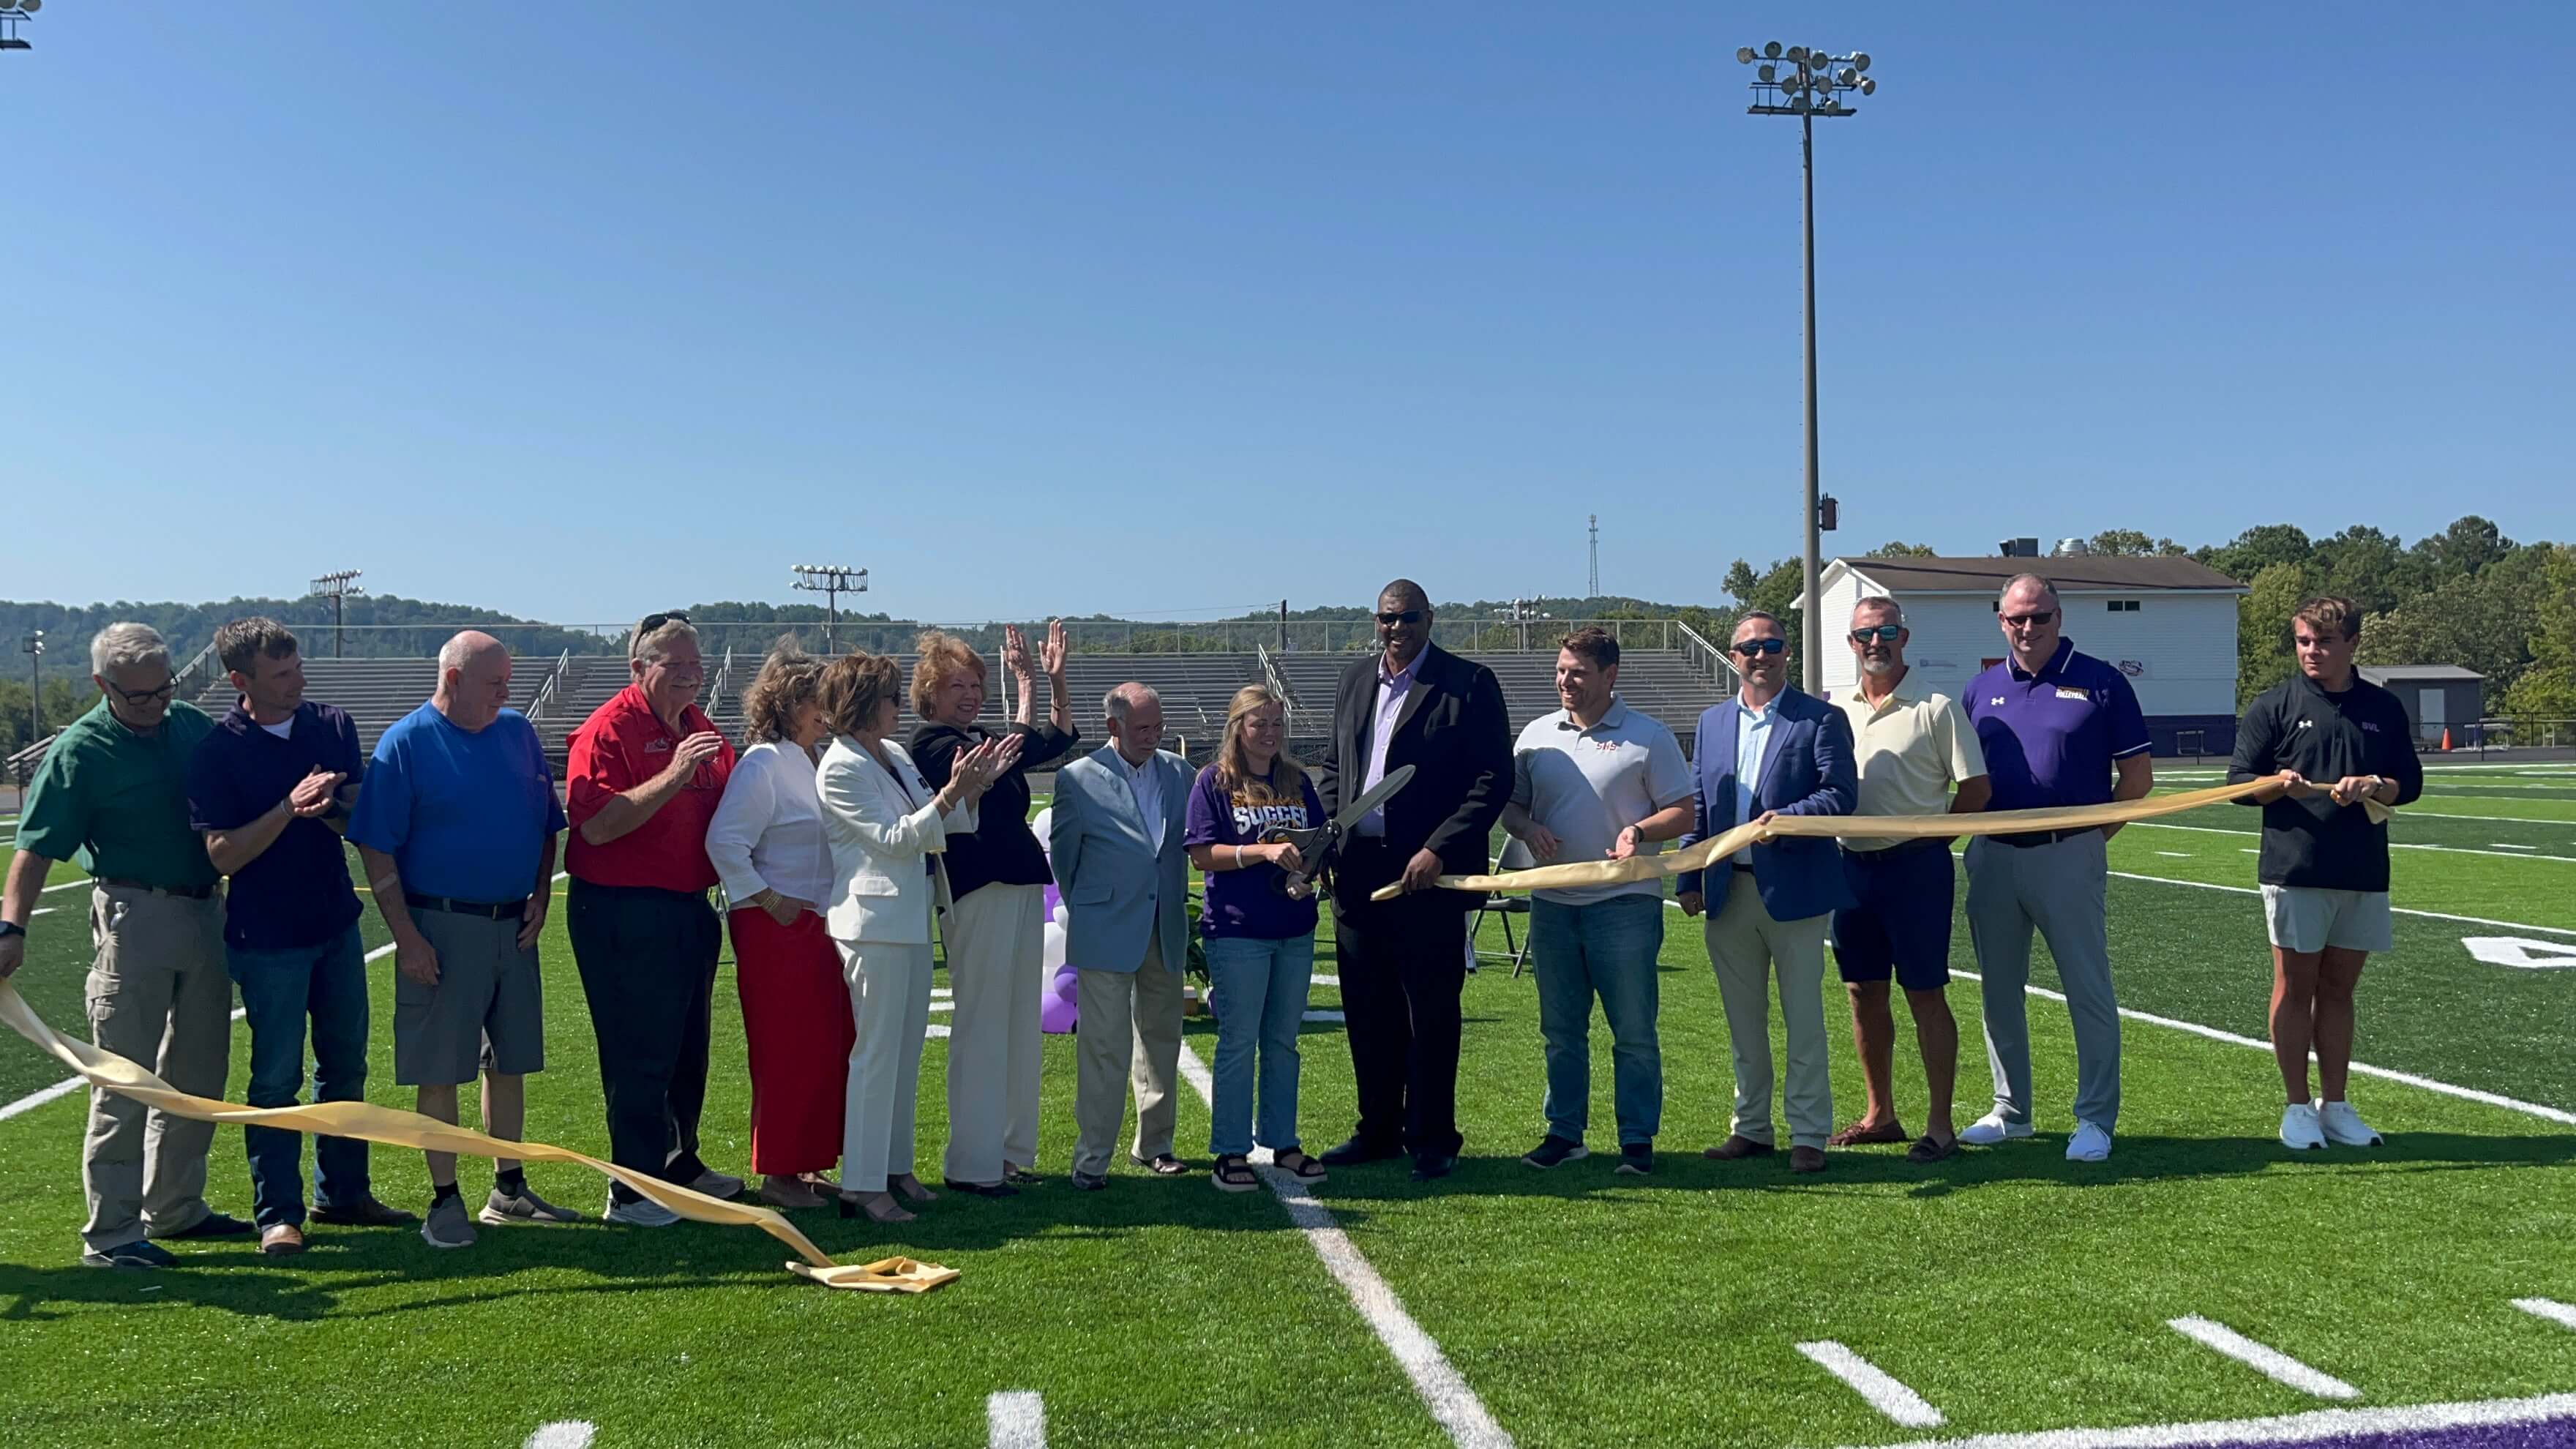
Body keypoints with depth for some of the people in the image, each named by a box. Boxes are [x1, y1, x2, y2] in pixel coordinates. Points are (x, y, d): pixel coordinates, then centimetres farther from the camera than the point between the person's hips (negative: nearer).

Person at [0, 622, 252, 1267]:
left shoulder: (192, 724, 6)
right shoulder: (80, 751, -9)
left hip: (206, 913, 6)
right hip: (135, 917, -6)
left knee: (198, 1073, 14)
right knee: (125, 1080, -3)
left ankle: (176, 1207, 27)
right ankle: (111, 1233, 4)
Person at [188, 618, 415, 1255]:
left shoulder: (332, 725, 2)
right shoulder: (216, 750, -11)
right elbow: (223, 854, -14)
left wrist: (328, 808, -19)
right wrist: (290, 807, -26)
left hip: (337, 924, 5)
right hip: (267, 935, -5)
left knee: (346, 1065, 13)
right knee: (276, 1078, 1)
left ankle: (344, 1192, 27)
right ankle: (277, 1214, 12)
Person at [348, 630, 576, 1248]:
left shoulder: (518, 733, 8)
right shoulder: (406, 743, -8)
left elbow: (545, 827, 15)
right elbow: (376, 849, -9)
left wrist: (539, 901, 4)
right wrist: (406, 937, -13)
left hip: (512, 927, 5)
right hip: (442, 927, -5)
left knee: (510, 1060, 12)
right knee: (440, 1069, 2)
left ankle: (510, 1190, 23)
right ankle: (445, 1201, 13)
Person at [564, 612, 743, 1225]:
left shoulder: (699, 726, 12)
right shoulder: (607, 730, -12)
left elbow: (727, 803, 24)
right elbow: (596, 825, -23)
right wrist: (672, 775, -28)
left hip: (690, 908, 8)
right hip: (623, 914, -8)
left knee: (688, 1048, 17)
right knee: (639, 1054, -3)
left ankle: (679, 1163, 32)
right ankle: (632, 1191, 7)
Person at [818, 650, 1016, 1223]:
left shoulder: (895, 756, 13)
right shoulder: (840, 768, -11)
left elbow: (943, 826, 15)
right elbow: (894, 839, -16)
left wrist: (974, 786, 0)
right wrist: (952, 792, -20)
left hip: (913, 918, 9)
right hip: (874, 923, -8)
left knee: (907, 1051, 13)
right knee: (876, 1052, -5)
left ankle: (895, 1165, 22)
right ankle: (862, 1182, 2)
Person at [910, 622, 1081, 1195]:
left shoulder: (981, 739, 16)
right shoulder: (931, 744, -8)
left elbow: (1061, 738, 20)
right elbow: (1018, 752, -20)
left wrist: (1055, 677, 9)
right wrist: (1026, 684, -15)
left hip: (1021, 888, 9)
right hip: (978, 895, -9)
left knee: (1020, 1028, 12)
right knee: (981, 1029, -5)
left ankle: (1009, 1150, 22)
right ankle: (972, 1164, 3)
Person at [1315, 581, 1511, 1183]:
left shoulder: (1469, 683, -5)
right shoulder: (1353, 682, 14)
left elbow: (1495, 777, -9)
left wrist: (1438, 850, -16)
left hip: (1428, 872, -5)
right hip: (1358, 868, 6)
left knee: (1431, 1012, 3)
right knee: (1366, 1009, 12)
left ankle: (1431, 1140, 14)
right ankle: (1379, 1130, 25)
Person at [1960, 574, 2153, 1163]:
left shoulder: (2099, 683, 0)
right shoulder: (1982, 689, 10)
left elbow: (2138, 775, 1)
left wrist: (2094, 836, -1)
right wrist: (1979, 832, 6)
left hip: (2069, 857, -4)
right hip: (1993, 857, 4)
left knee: (2089, 992, -1)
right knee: (1999, 991, 11)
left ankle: (2095, 1120, 8)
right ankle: (2011, 1111, 23)